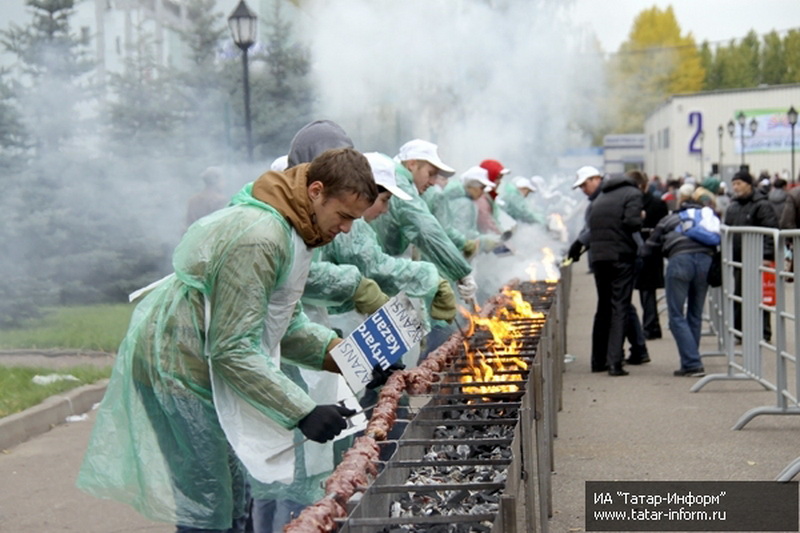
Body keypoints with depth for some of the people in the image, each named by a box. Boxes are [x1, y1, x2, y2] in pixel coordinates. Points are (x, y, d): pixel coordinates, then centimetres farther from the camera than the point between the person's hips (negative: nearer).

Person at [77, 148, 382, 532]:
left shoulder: (290, 232, 6)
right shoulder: (257, 240, -28)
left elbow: (287, 325, 12)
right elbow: (233, 349, -28)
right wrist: (303, 413, -28)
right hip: (176, 368, -11)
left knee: (231, 501, 16)